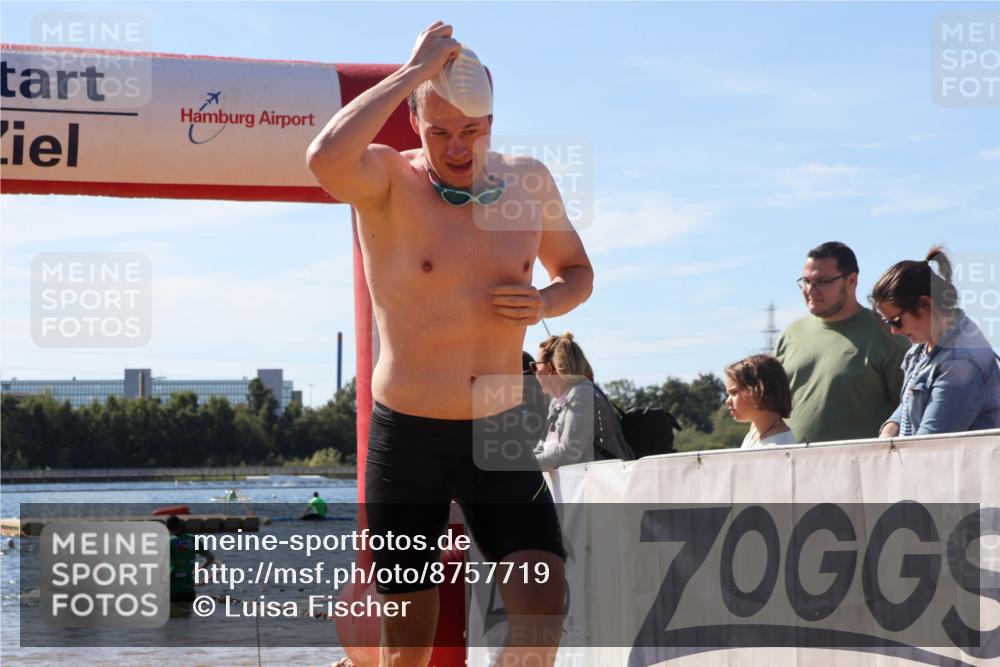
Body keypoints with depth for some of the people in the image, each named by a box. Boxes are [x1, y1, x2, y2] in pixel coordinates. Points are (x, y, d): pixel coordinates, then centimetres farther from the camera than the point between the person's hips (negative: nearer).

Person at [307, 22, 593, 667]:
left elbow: (577, 271, 20)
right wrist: (415, 71, -26)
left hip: (502, 431, 3)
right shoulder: (388, 182, -9)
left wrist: (545, 304, -4)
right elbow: (326, 158, -34)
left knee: (543, 607, -11)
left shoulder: (529, 181, 5)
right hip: (409, 436, -3)